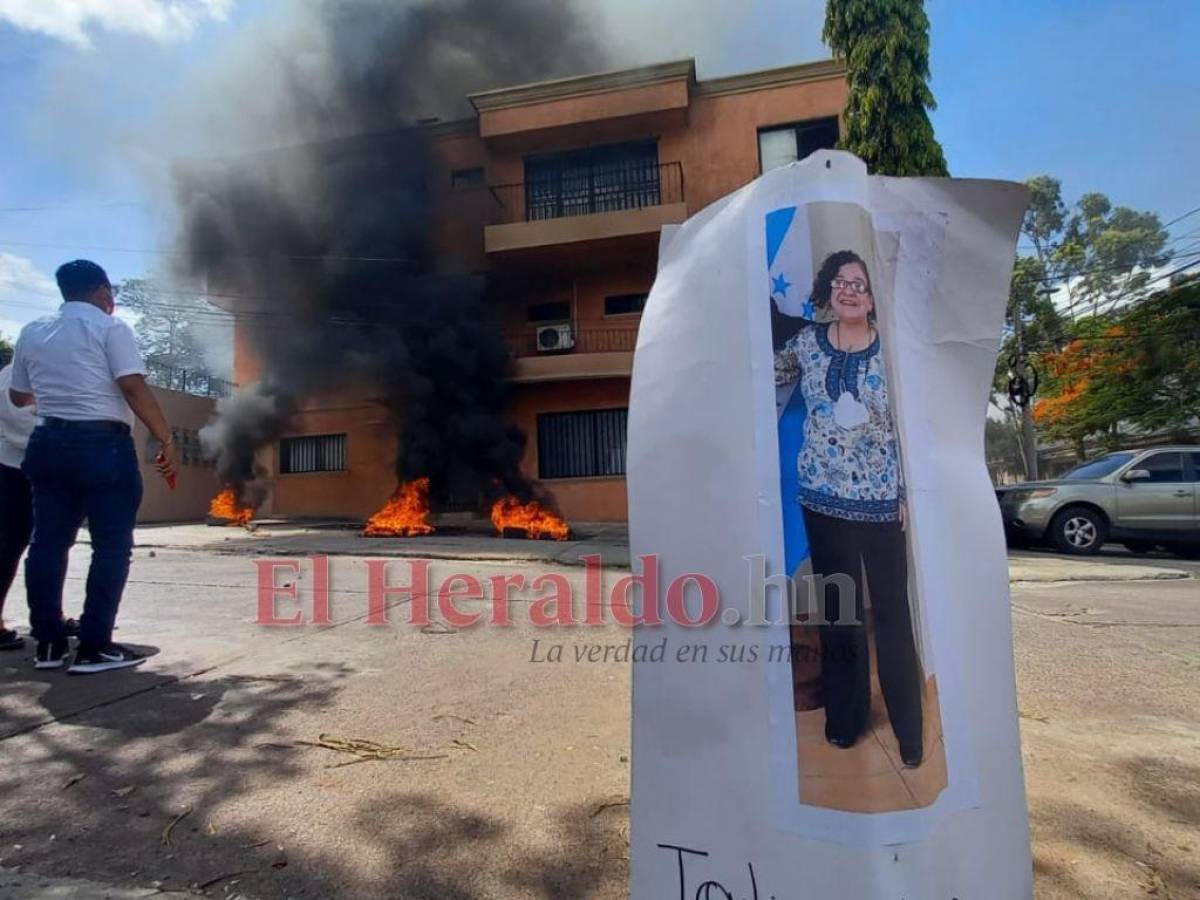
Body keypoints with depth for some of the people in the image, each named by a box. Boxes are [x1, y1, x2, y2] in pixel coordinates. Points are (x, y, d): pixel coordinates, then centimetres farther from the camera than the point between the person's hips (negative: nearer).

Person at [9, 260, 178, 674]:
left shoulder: (32, 332, 16)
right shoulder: (109, 327, -4)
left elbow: (18, 396, 25)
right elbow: (134, 389, -15)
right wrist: (167, 441, -14)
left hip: (48, 443, 7)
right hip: (103, 444, -7)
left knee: (48, 543, 12)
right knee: (111, 546, -1)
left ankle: (48, 644, 17)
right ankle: (93, 648, -1)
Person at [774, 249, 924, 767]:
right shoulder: (807, 341, 2)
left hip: (882, 500, -2)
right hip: (824, 497, 2)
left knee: (892, 614, 4)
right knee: (837, 609, 13)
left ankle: (909, 729, 24)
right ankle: (845, 716, 32)